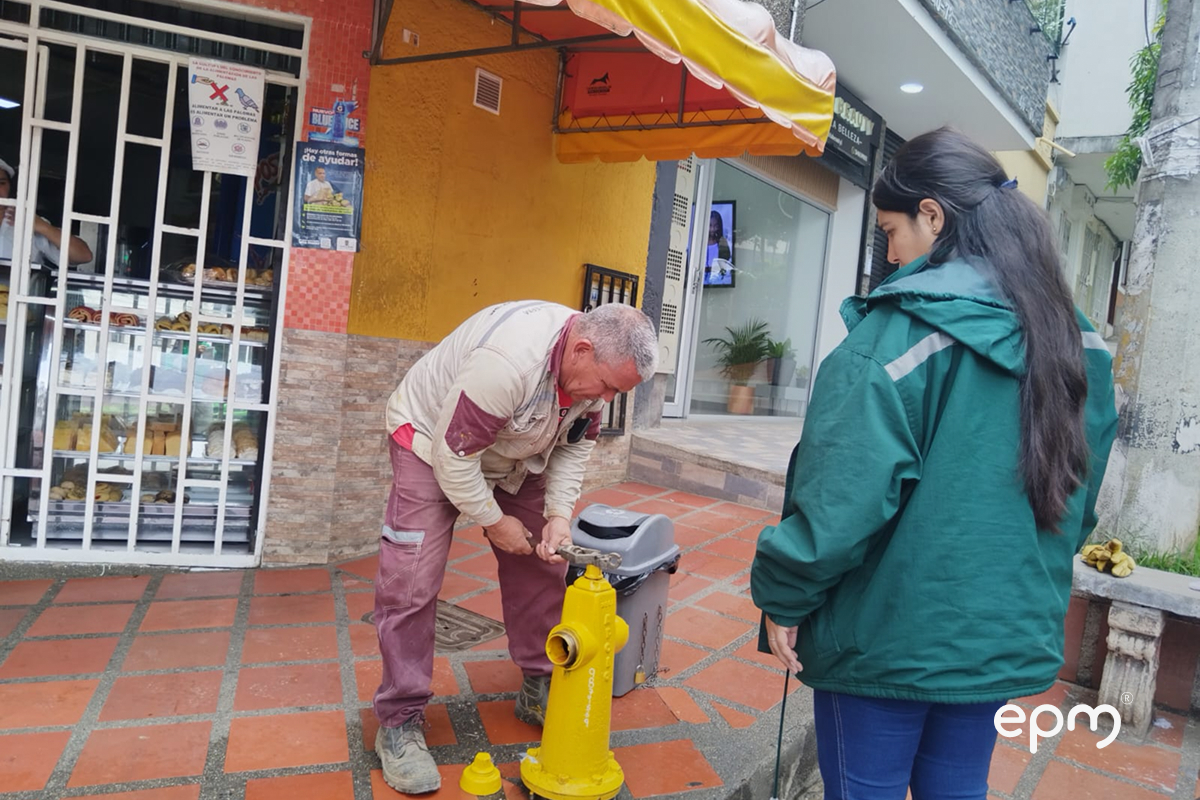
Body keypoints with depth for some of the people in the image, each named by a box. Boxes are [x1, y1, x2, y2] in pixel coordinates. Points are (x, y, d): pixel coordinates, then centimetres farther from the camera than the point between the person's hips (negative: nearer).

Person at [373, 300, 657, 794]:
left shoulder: (594, 365, -15)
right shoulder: (509, 360, -40)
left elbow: (575, 445, -1)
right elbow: (453, 454, -32)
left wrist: (559, 513, -13)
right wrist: (493, 521, -19)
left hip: (514, 458, 7)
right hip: (432, 441, -7)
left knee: (540, 569, 5)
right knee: (412, 583, -11)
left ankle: (538, 692, 21)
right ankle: (399, 724, 3)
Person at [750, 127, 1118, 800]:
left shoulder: (901, 327, -18)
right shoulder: (1077, 340, 5)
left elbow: (844, 493, -24)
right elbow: (1080, 501, 13)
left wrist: (784, 598, -12)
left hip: (891, 636, -7)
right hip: (1011, 639, 7)